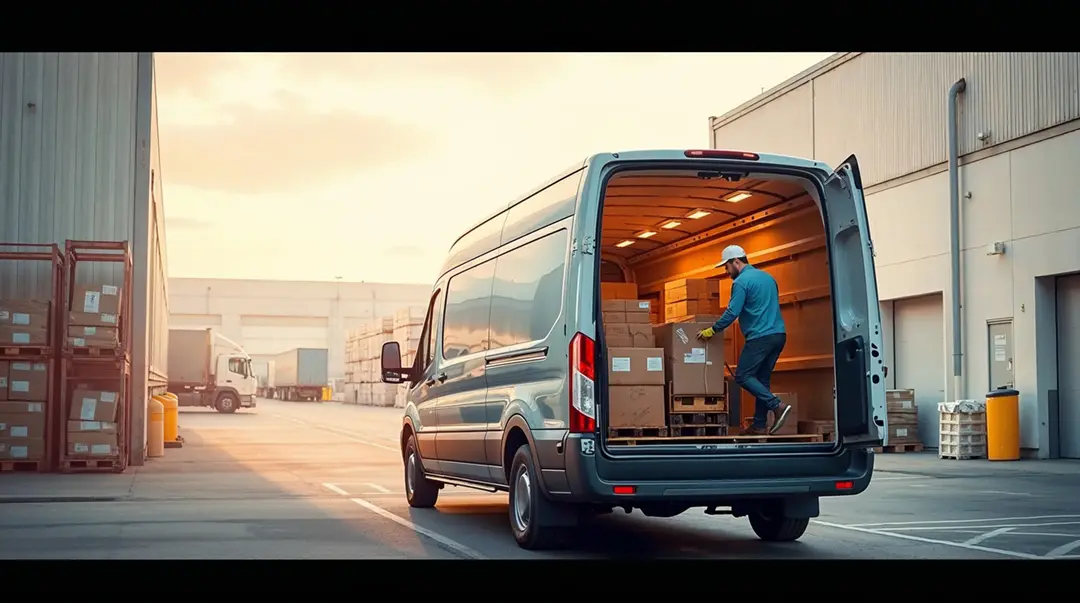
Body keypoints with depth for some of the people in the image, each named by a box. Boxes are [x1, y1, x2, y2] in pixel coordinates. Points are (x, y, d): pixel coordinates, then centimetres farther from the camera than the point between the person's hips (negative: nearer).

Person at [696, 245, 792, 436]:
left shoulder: (741, 281, -8)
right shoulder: (767, 277, 19)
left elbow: (732, 312, -13)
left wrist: (712, 330, -3)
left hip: (760, 336, -9)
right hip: (778, 335, 9)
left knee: (743, 376, -2)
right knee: (762, 378, 11)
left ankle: (777, 406, -14)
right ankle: (759, 425, 9)